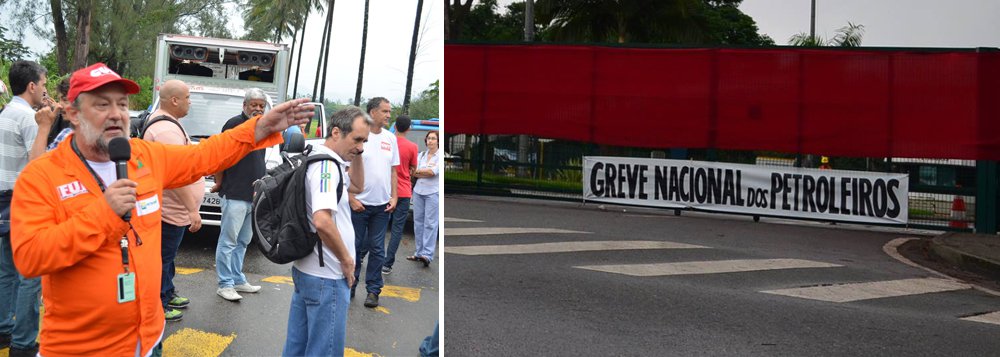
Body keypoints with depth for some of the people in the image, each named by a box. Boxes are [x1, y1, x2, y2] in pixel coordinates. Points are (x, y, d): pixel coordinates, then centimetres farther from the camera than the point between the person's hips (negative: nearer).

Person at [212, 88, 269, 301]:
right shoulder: (235, 124, -9)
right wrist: (219, 183, -5)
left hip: (254, 196, 8)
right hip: (235, 195, -8)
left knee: (243, 241, 15)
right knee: (228, 241, -2)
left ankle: (237, 280, 25)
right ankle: (225, 284, 4)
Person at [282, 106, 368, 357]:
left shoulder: (318, 159, 12)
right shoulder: (326, 165, -19)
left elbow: (357, 186, 26)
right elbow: (322, 222, -32)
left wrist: (355, 153, 11)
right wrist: (347, 260, -18)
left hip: (305, 269, 10)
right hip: (326, 277, -10)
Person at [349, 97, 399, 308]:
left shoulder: (390, 138, 8)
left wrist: (394, 197, 4)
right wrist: (352, 199, -12)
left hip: (382, 205, 4)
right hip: (359, 204, -4)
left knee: (377, 249, 8)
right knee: (356, 247, 6)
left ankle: (373, 290, 16)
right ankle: (349, 286, 21)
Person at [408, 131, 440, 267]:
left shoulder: (440, 156, -2)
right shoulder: (421, 155, 12)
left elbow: (433, 172, -13)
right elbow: (414, 173, 2)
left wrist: (419, 171, -2)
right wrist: (427, 172, -12)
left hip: (432, 192, -5)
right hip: (418, 191, 5)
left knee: (430, 223, -8)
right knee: (418, 222, 6)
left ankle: (427, 254, -11)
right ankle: (419, 252, 13)